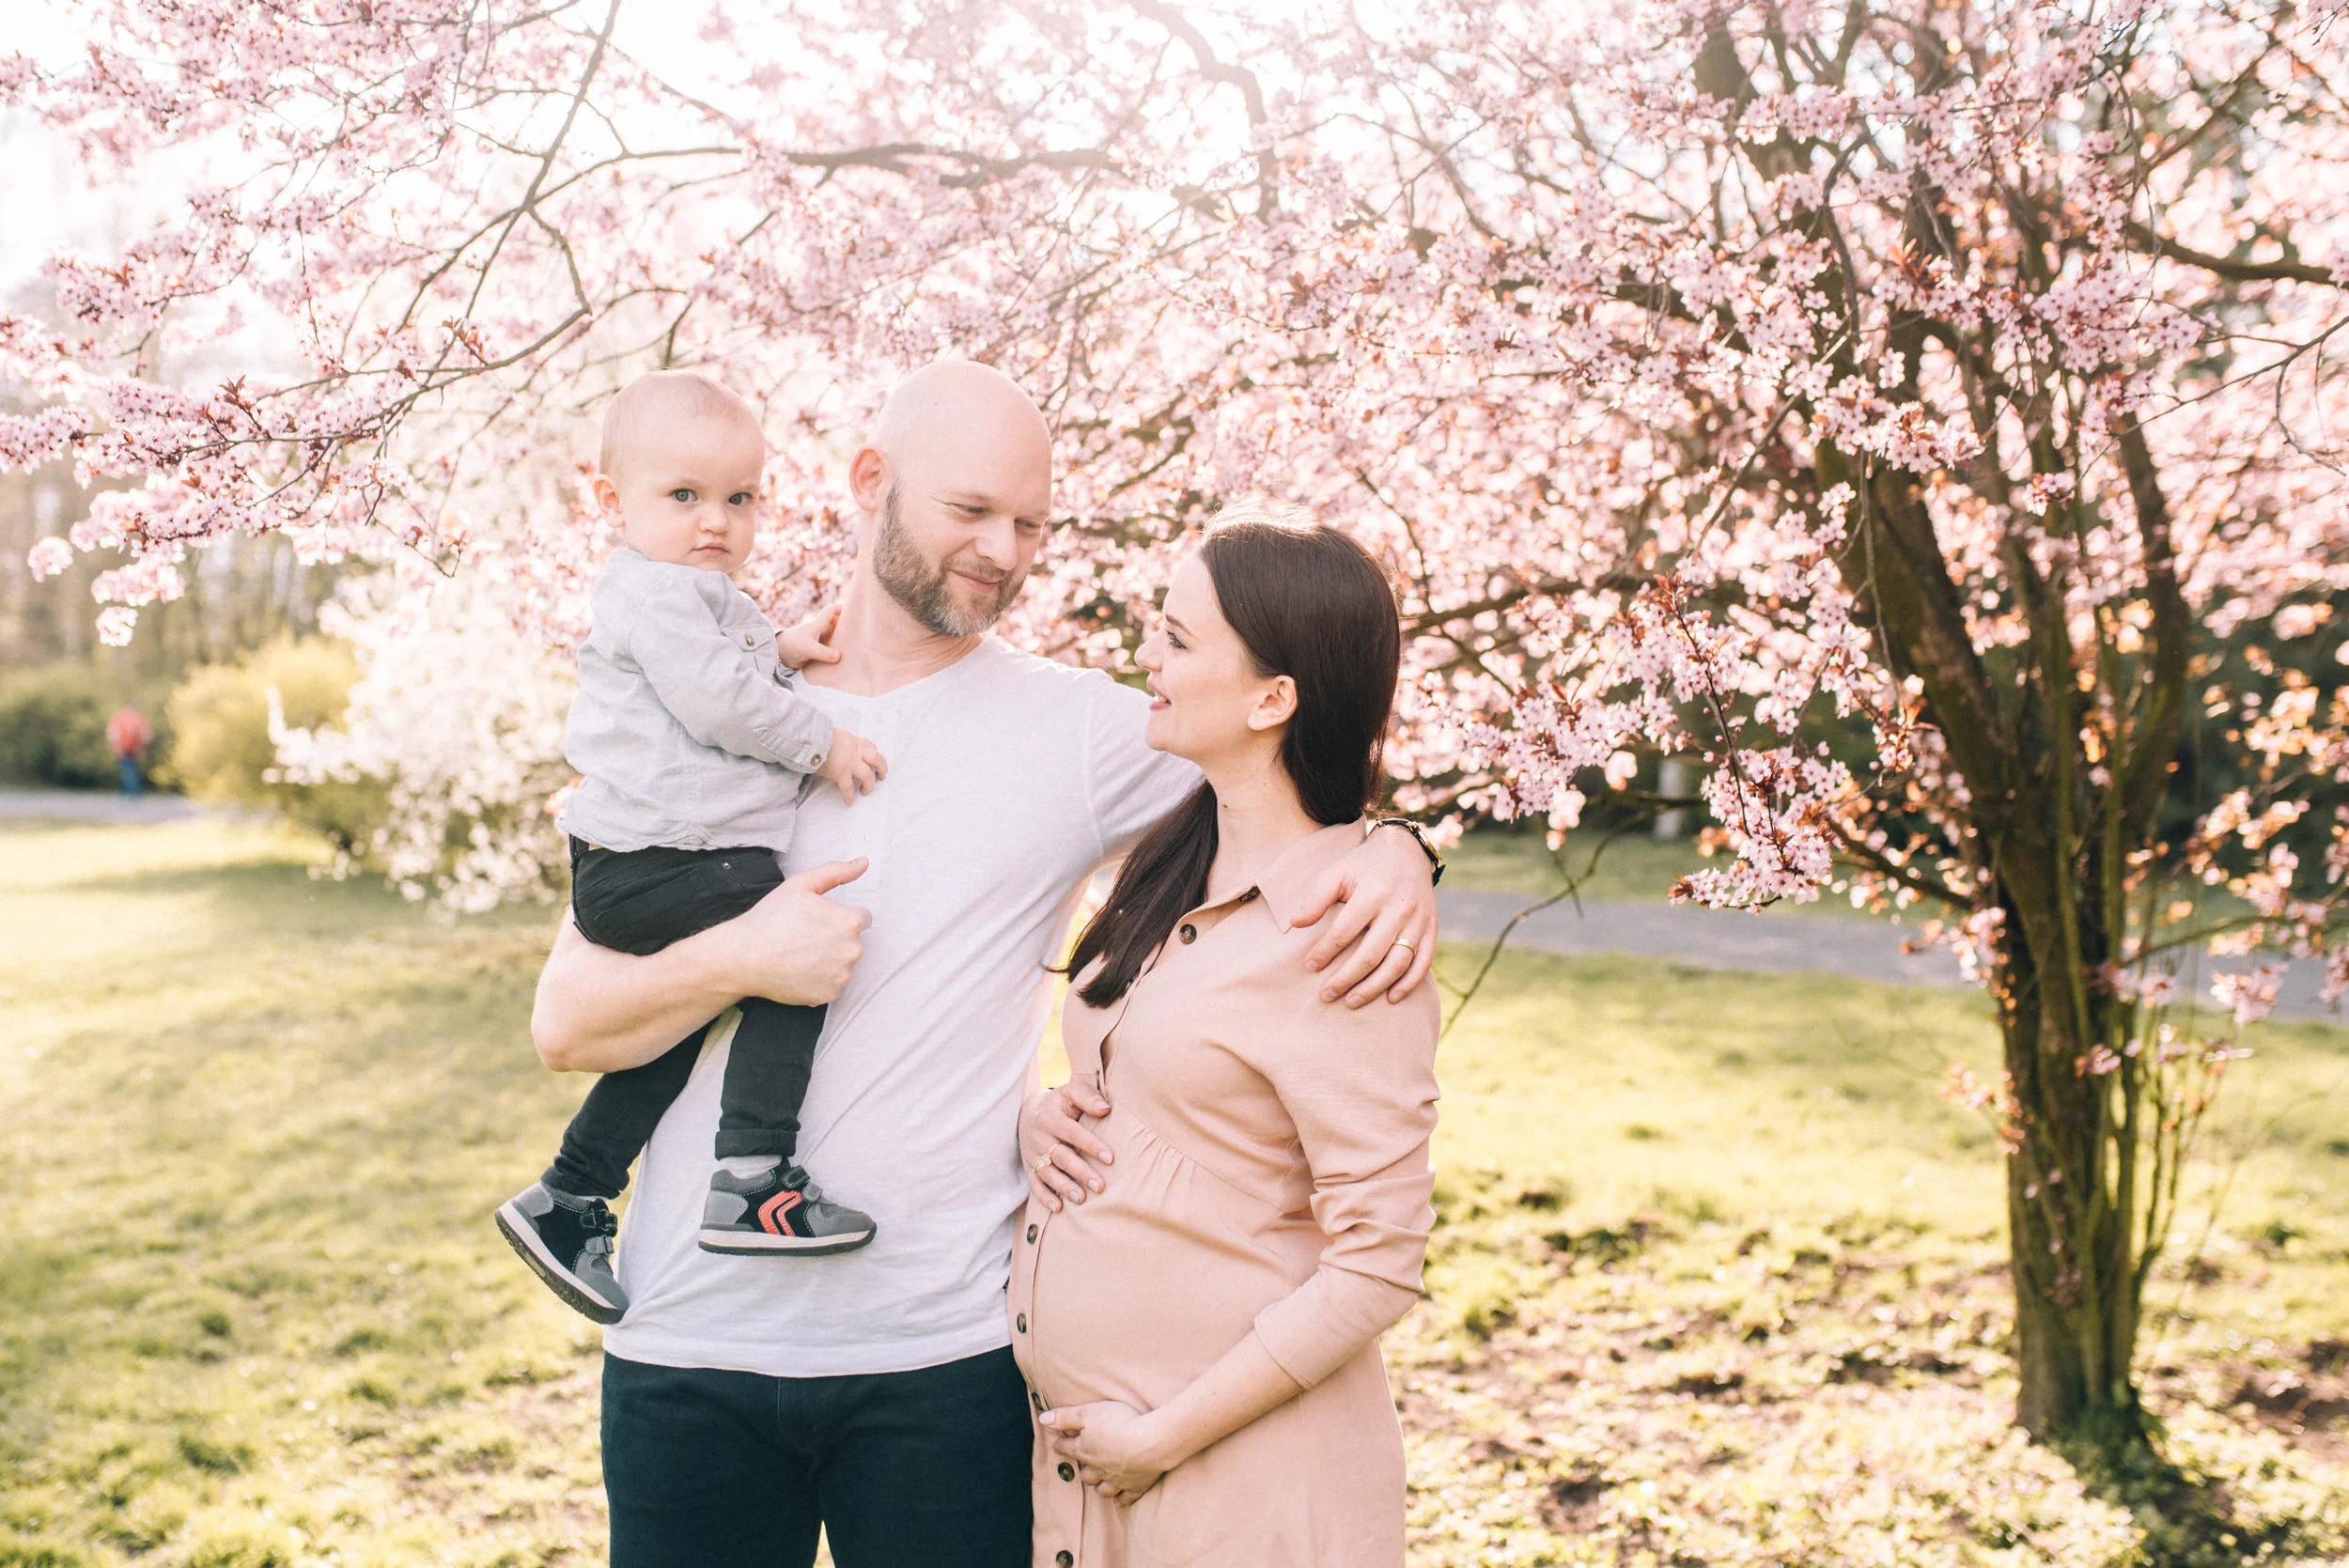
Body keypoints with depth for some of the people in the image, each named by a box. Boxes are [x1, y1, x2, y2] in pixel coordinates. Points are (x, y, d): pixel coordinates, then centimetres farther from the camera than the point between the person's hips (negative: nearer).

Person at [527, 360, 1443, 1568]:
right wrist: (736, 961, -16)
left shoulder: (1080, 728, 1)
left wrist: (1394, 853, -14)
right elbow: (565, 1024, 2)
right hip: (691, 1340, 1)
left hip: (947, 1350, -1)